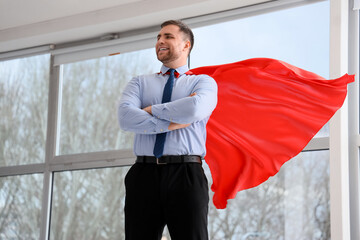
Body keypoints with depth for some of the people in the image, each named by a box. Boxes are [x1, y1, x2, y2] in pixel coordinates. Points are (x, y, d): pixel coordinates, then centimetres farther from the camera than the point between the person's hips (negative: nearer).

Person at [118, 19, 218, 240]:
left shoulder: (204, 82, 12)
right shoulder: (140, 83, 20)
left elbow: (195, 108, -13)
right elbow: (125, 117, -2)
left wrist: (153, 110, -1)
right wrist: (172, 122, -7)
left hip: (186, 175, -2)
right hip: (144, 174, 2)